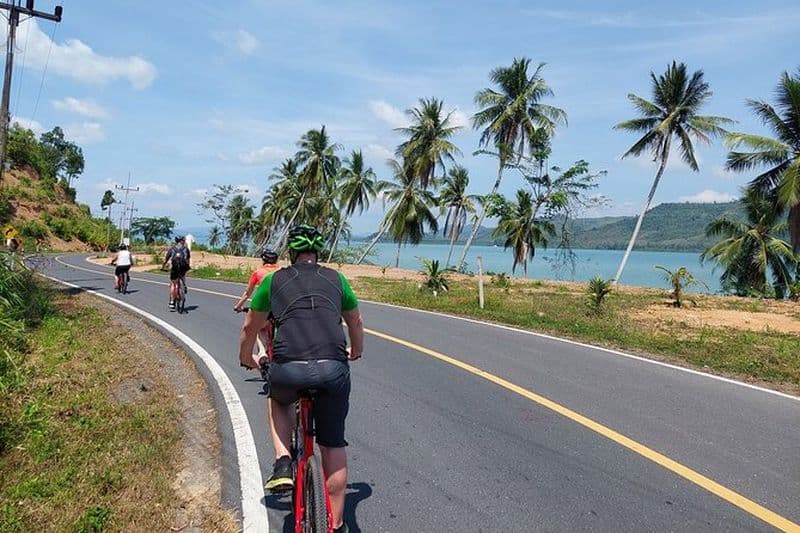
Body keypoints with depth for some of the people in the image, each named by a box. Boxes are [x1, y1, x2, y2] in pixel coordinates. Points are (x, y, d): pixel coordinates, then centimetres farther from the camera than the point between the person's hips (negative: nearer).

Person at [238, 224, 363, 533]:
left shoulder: (274, 280, 16)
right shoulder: (335, 279, 20)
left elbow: (250, 327, 27)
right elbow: (356, 322, 33)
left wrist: (246, 359, 46)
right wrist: (355, 353, 52)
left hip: (288, 369, 0)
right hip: (333, 369, 1)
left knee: (278, 401, 35)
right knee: (333, 446, 18)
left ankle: (283, 465, 18)